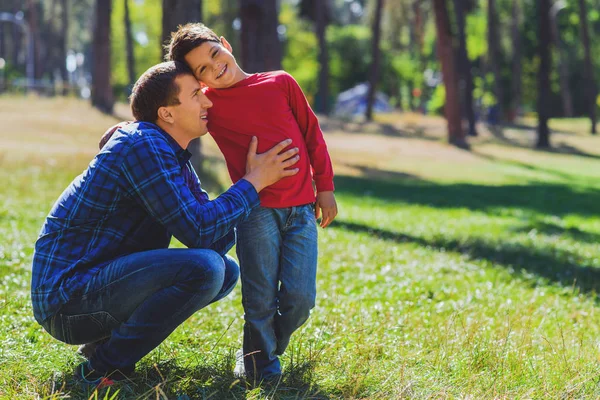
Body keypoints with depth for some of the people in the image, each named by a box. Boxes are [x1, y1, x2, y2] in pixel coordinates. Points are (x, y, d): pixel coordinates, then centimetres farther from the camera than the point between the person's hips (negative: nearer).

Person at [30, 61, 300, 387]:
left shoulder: (175, 157, 12)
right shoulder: (143, 146, -18)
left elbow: (216, 240, 9)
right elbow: (197, 231, -20)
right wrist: (253, 182, -10)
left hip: (103, 280, 10)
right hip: (68, 296, -10)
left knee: (227, 272, 14)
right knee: (205, 268, -27)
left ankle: (110, 336, 9)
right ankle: (104, 367, -14)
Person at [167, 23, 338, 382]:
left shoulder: (281, 83, 5)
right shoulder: (208, 103, 2)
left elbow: (312, 133, 10)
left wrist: (325, 187, 10)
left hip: (301, 210, 1)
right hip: (256, 210, -1)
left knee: (300, 298, -3)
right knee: (261, 298, -3)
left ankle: (272, 347, 25)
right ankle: (260, 360, 21)